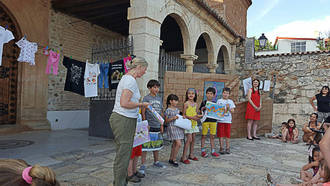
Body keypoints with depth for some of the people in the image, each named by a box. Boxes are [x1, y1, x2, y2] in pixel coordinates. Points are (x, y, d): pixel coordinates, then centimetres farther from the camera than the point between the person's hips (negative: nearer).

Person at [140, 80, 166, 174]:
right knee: (146, 145, -3)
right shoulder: (146, 98, -6)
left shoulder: (159, 99, 11)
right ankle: (143, 164, 6)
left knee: (157, 145, 15)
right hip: (149, 126, -6)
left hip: (157, 126, 6)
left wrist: (161, 124, 14)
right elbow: (143, 112, -8)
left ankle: (156, 161, 30)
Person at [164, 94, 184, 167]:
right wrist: (172, 118, -18)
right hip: (172, 128, -7)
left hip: (179, 127, 7)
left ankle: (171, 159, 22)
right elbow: (166, 121, -6)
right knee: (178, 144, -13)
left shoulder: (177, 109, 14)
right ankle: (174, 159, 1)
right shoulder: (168, 110, -7)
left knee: (174, 144, 11)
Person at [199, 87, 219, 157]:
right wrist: (202, 109, -18)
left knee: (212, 136, 8)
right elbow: (200, 112, 1)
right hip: (205, 120, -2)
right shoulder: (203, 102, 0)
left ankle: (213, 151, 18)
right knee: (204, 136, 3)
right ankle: (203, 151, 11)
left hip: (213, 121, 2)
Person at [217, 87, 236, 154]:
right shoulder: (219, 101, 4)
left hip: (228, 120, 1)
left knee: (227, 135, 5)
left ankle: (227, 148, 17)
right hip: (220, 120, -1)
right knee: (221, 135, 1)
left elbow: (232, 111, 1)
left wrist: (228, 108, -16)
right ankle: (221, 148, 12)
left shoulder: (230, 101, 7)